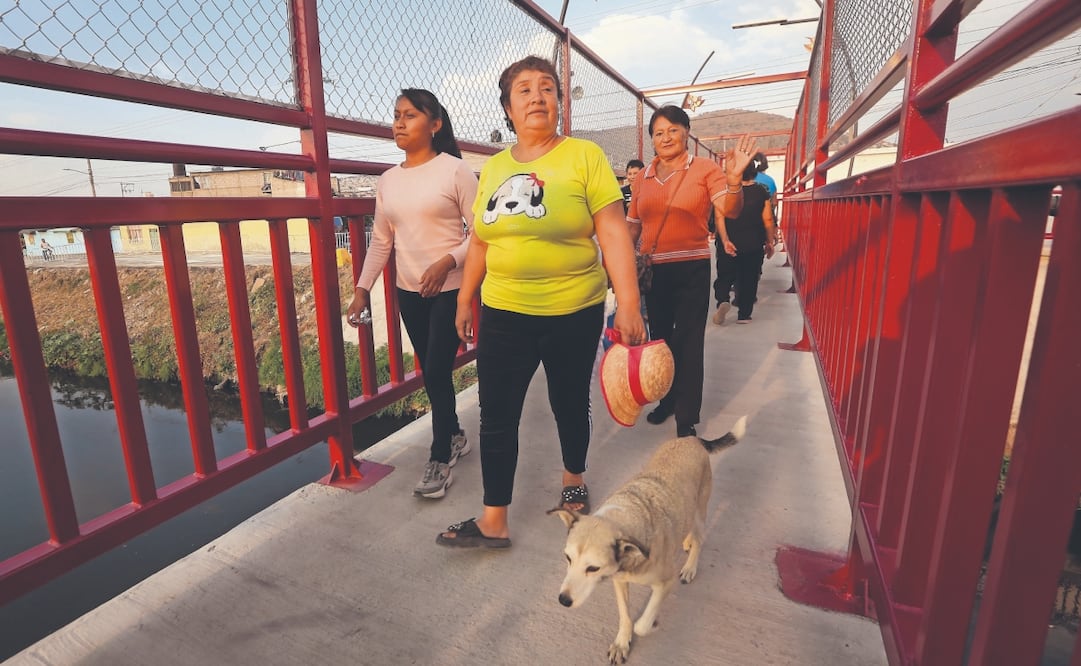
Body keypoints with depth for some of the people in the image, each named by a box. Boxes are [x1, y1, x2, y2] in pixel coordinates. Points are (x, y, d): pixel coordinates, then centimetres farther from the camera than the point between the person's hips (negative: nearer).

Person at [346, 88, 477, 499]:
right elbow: (380, 241, 12)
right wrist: (362, 288, 5)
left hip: (450, 290, -6)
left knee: (438, 372, -5)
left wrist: (447, 261, -23)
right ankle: (454, 437, 33)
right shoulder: (388, 180, 9)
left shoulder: (455, 171, -7)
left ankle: (440, 458, 12)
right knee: (429, 372, 13)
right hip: (408, 292, 6)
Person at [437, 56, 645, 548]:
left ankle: (573, 480, 43)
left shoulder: (584, 156, -5)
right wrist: (465, 299, 16)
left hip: (574, 313, -3)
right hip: (503, 313, 3)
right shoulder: (494, 167, 8)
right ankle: (493, 521, 19)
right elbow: (479, 241, 14)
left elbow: (613, 232, -10)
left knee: (570, 404, 14)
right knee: (497, 416, 4)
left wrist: (628, 304, -18)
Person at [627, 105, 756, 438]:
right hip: (652, 270, 5)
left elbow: (730, 210, -16)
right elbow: (633, 224, 13)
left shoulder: (706, 170, -4)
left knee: (688, 343, 0)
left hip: (691, 270, -4)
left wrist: (734, 178, -34)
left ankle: (687, 419, 11)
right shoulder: (643, 176, 8)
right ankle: (667, 400, 35)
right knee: (659, 337, 16)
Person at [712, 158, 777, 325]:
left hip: (729, 244, 0)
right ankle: (744, 315, 12)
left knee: (724, 277, 9)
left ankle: (722, 301, -18)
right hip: (754, 246, 1)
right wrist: (770, 242, 7)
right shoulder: (761, 191, -2)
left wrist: (725, 240, -16)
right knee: (749, 279, 10)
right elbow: (768, 220, -3)